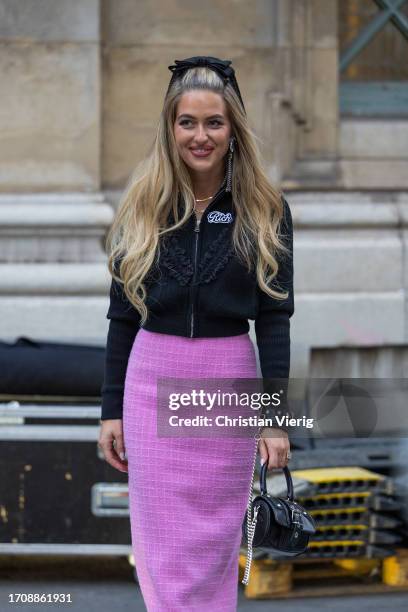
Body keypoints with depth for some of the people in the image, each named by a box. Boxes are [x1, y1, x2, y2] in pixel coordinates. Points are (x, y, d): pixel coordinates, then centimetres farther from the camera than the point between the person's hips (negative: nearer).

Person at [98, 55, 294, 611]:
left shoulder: (264, 211, -1)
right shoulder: (142, 206, 2)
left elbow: (274, 316, -3)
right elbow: (123, 313, 5)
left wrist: (276, 417, -8)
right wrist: (111, 409, 3)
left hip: (229, 378, -1)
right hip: (152, 378, 1)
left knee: (216, 539, 6)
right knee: (165, 544, 0)